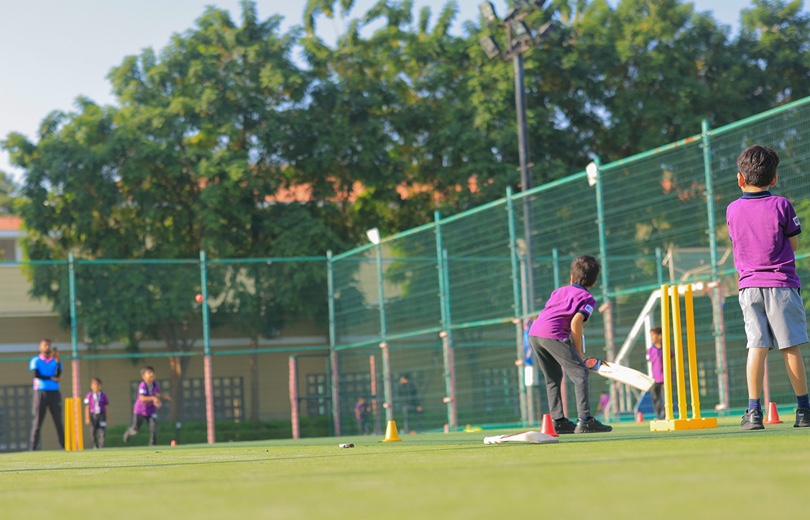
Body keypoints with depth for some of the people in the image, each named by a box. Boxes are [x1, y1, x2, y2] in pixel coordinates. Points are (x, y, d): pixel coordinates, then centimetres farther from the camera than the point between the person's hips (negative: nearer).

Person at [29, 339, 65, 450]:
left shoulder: (55, 361, 12)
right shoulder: (35, 360, 8)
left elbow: (58, 375, -5)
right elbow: (36, 374, -7)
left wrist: (57, 360, -13)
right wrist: (51, 378, -6)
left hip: (54, 393, 2)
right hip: (40, 392, -2)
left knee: (58, 421, -1)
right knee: (37, 421, -5)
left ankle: (64, 445, -1)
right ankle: (33, 446, -6)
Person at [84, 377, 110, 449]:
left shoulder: (103, 395, 3)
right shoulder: (89, 396, 0)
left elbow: (106, 407, 7)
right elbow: (87, 407, 2)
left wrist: (106, 417, 7)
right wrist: (87, 418, -2)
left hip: (101, 414, 0)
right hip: (93, 415, 0)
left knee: (102, 430, -10)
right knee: (94, 431, 4)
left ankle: (101, 445, -9)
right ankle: (95, 446, 17)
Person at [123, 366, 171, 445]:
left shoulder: (155, 384, -8)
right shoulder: (143, 386, -27)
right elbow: (142, 398, -39)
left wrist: (164, 396, 0)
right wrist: (153, 398, -49)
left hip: (151, 410, 4)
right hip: (140, 410, -4)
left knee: (153, 428, -13)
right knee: (135, 429, 7)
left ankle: (152, 445, -3)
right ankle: (129, 432, 43)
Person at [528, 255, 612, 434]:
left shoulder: (559, 291, 28)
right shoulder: (588, 298, 8)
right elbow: (575, 321, -7)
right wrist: (578, 350, 1)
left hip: (534, 332, 7)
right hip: (554, 334, -7)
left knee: (554, 377, 19)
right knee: (580, 373, -3)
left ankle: (558, 420, 17)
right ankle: (585, 420, -13)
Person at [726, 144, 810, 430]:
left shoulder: (732, 210, 4)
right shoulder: (781, 205, -4)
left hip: (749, 286, 2)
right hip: (782, 283, -2)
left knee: (756, 347, 0)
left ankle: (753, 410, -8)